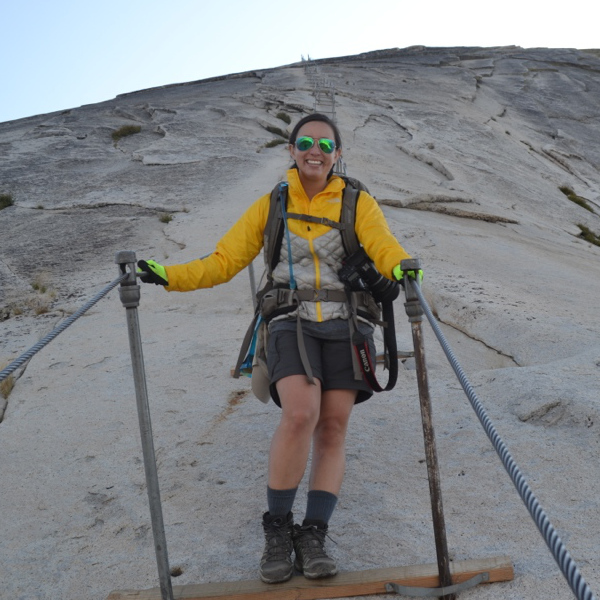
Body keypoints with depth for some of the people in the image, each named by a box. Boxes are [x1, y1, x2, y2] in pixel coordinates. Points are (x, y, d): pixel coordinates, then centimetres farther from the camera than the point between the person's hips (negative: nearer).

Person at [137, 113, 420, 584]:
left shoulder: (357, 204, 7)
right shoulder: (271, 205, 10)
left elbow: (384, 247, -11)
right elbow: (224, 261, 5)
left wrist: (403, 267, -35)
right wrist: (169, 275, -9)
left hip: (345, 324, 2)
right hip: (292, 321, -1)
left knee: (334, 426, -2)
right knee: (300, 414, -22)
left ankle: (313, 534, 9)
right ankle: (277, 527, -5)